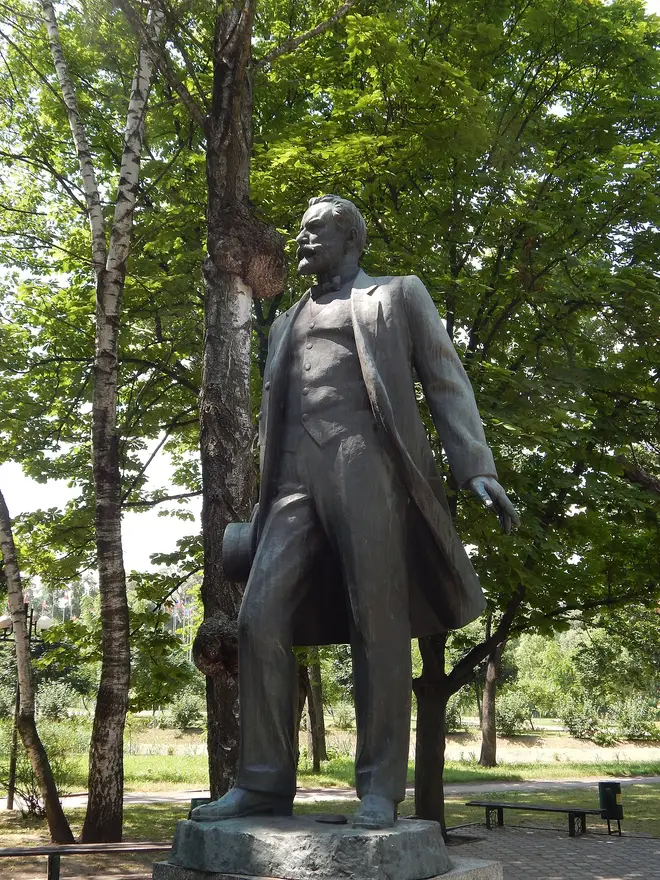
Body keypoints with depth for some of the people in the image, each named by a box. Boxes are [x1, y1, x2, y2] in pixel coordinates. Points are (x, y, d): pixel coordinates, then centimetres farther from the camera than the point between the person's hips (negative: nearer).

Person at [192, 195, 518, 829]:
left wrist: (476, 467, -8)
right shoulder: (288, 323, 32)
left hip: (366, 464, -5)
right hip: (298, 479, 5)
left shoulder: (398, 294, 17)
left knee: (377, 623, -7)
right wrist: (268, 502, 19)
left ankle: (379, 790, -1)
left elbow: (445, 381, 6)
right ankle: (264, 783, -2)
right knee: (261, 620, -8)